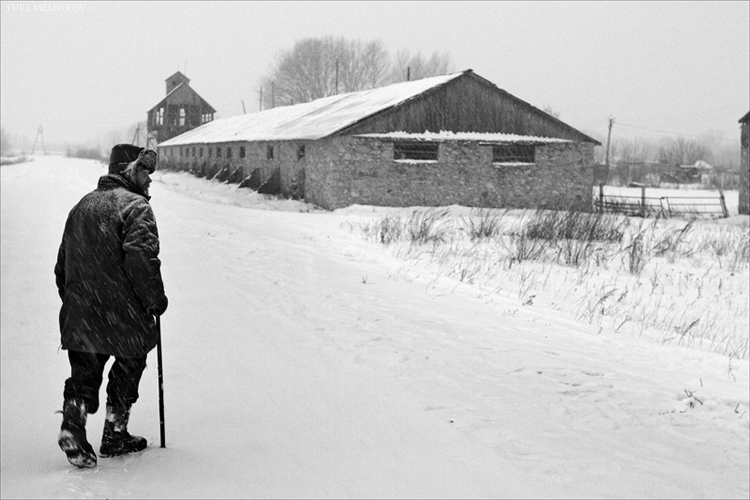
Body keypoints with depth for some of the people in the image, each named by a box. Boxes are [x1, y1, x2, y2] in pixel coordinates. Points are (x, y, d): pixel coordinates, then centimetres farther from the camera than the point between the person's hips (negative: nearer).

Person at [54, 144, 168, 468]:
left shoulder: (82, 206, 15)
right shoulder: (134, 205, -11)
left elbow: (62, 263, 19)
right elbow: (141, 257, -24)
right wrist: (156, 299, -12)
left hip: (79, 316, 6)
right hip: (122, 317, -6)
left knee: (84, 374, 12)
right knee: (127, 370, 13)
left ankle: (73, 426, -10)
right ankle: (114, 437, 22)